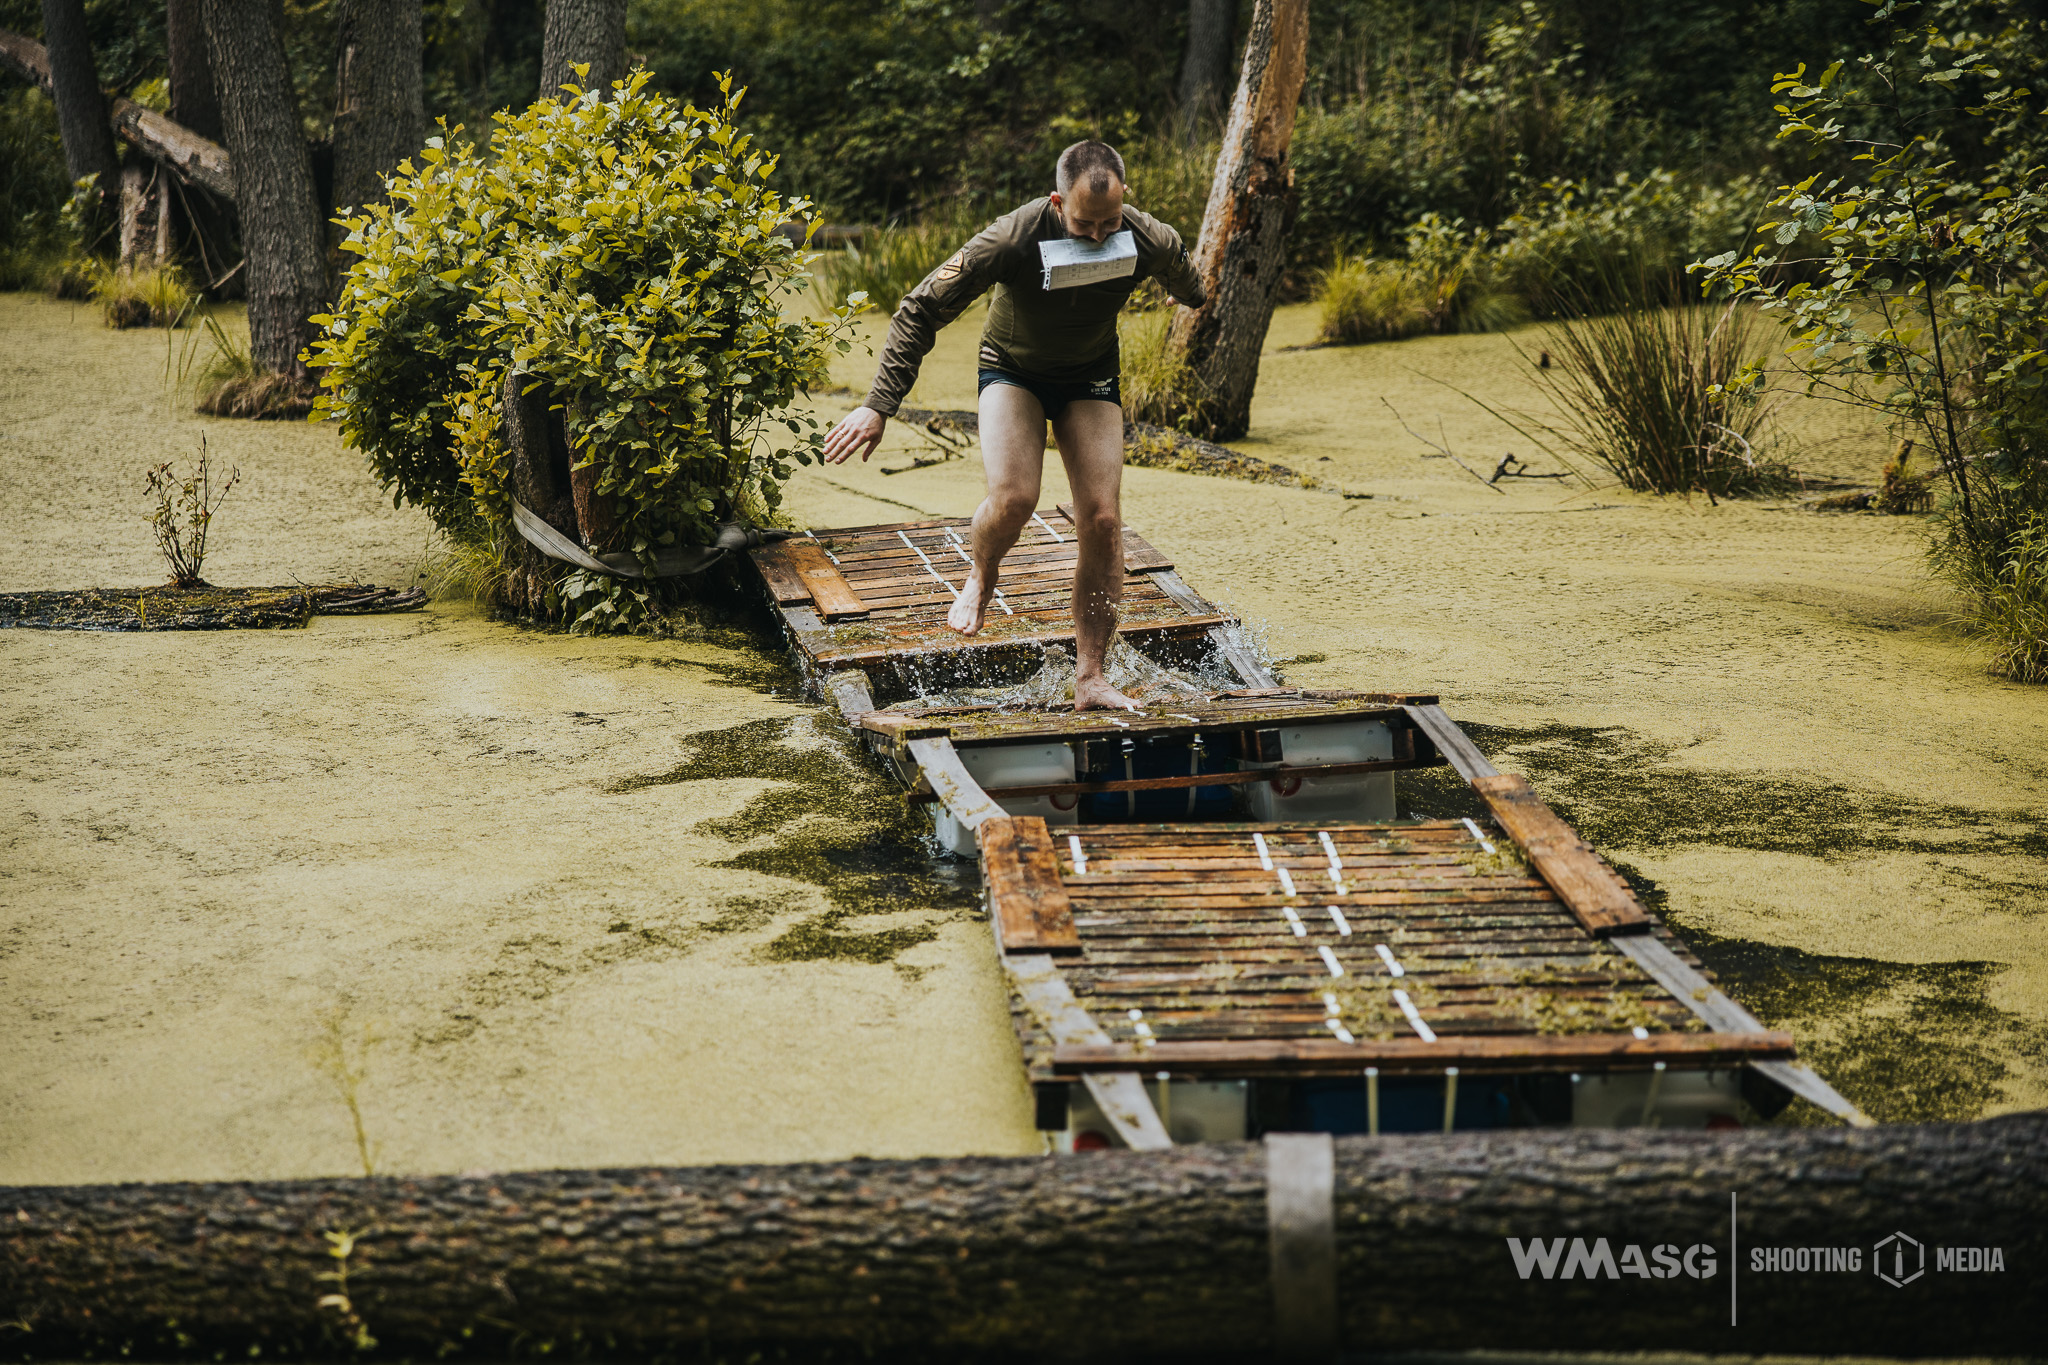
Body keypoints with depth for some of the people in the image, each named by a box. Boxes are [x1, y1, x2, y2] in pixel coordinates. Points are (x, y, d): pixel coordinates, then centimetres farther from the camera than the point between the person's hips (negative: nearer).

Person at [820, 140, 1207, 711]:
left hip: (1090, 378, 2)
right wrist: (879, 405, -28)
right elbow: (921, 309, -25)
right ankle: (981, 578, 10)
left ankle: (1089, 680, 0)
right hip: (1012, 371, -2)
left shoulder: (1150, 242, -24)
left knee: (1103, 520, -11)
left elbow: (1188, 285, 4)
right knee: (1012, 498, -27)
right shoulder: (1011, 240, -33)